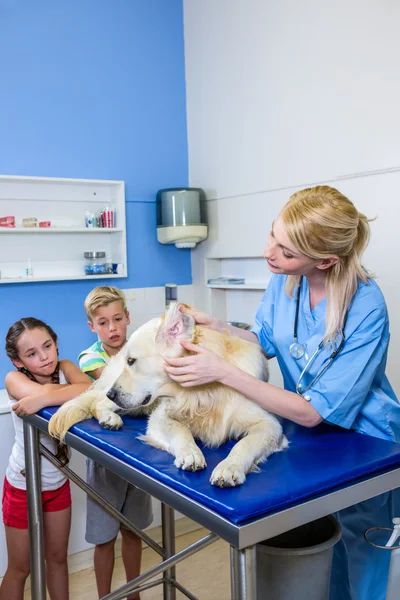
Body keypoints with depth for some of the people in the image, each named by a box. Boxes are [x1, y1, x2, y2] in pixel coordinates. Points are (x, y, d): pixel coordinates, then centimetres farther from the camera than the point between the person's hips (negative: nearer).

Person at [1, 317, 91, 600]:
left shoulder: (65, 367, -10)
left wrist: (41, 399, -35)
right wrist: (79, 390, -29)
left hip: (59, 482, 4)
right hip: (23, 484, -3)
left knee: (58, 558, 20)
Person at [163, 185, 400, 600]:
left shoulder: (366, 309, -29)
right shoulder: (285, 278, -13)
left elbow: (312, 412, -28)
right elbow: (264, 342, 5)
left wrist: (222, 372, -31)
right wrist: (215, 327, -14)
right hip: (308, 439, 5)